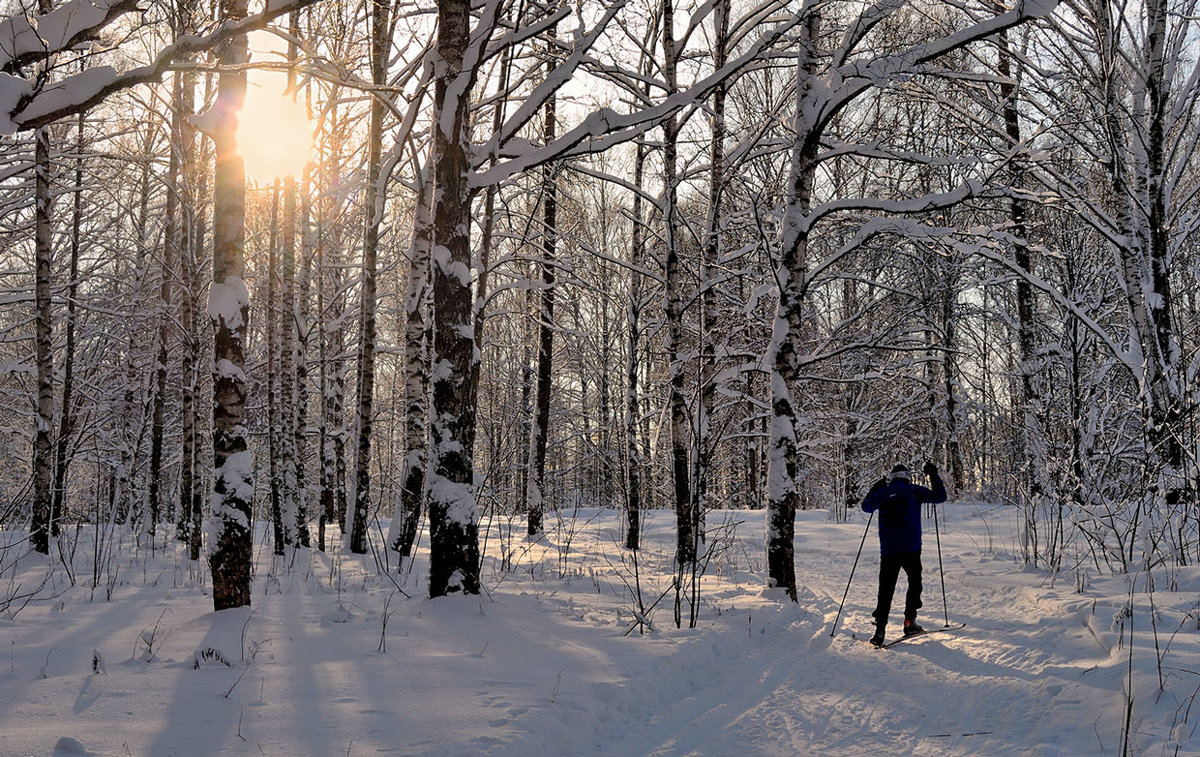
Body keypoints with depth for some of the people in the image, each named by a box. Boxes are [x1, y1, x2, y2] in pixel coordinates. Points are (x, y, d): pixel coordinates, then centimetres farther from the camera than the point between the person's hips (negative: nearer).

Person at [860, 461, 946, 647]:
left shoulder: (882, 493, 5)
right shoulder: (914, 491, -1)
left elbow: (866, 506, 22)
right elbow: (940, 497, 3)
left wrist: (876, 487, 30)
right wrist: (934, 475, 13)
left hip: (888, 551, 2)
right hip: (911, 550, -2)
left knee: (886, 589, 5)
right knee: (915, 583, 19)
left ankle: (880, 629, -2)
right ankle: (910, 621, 12)